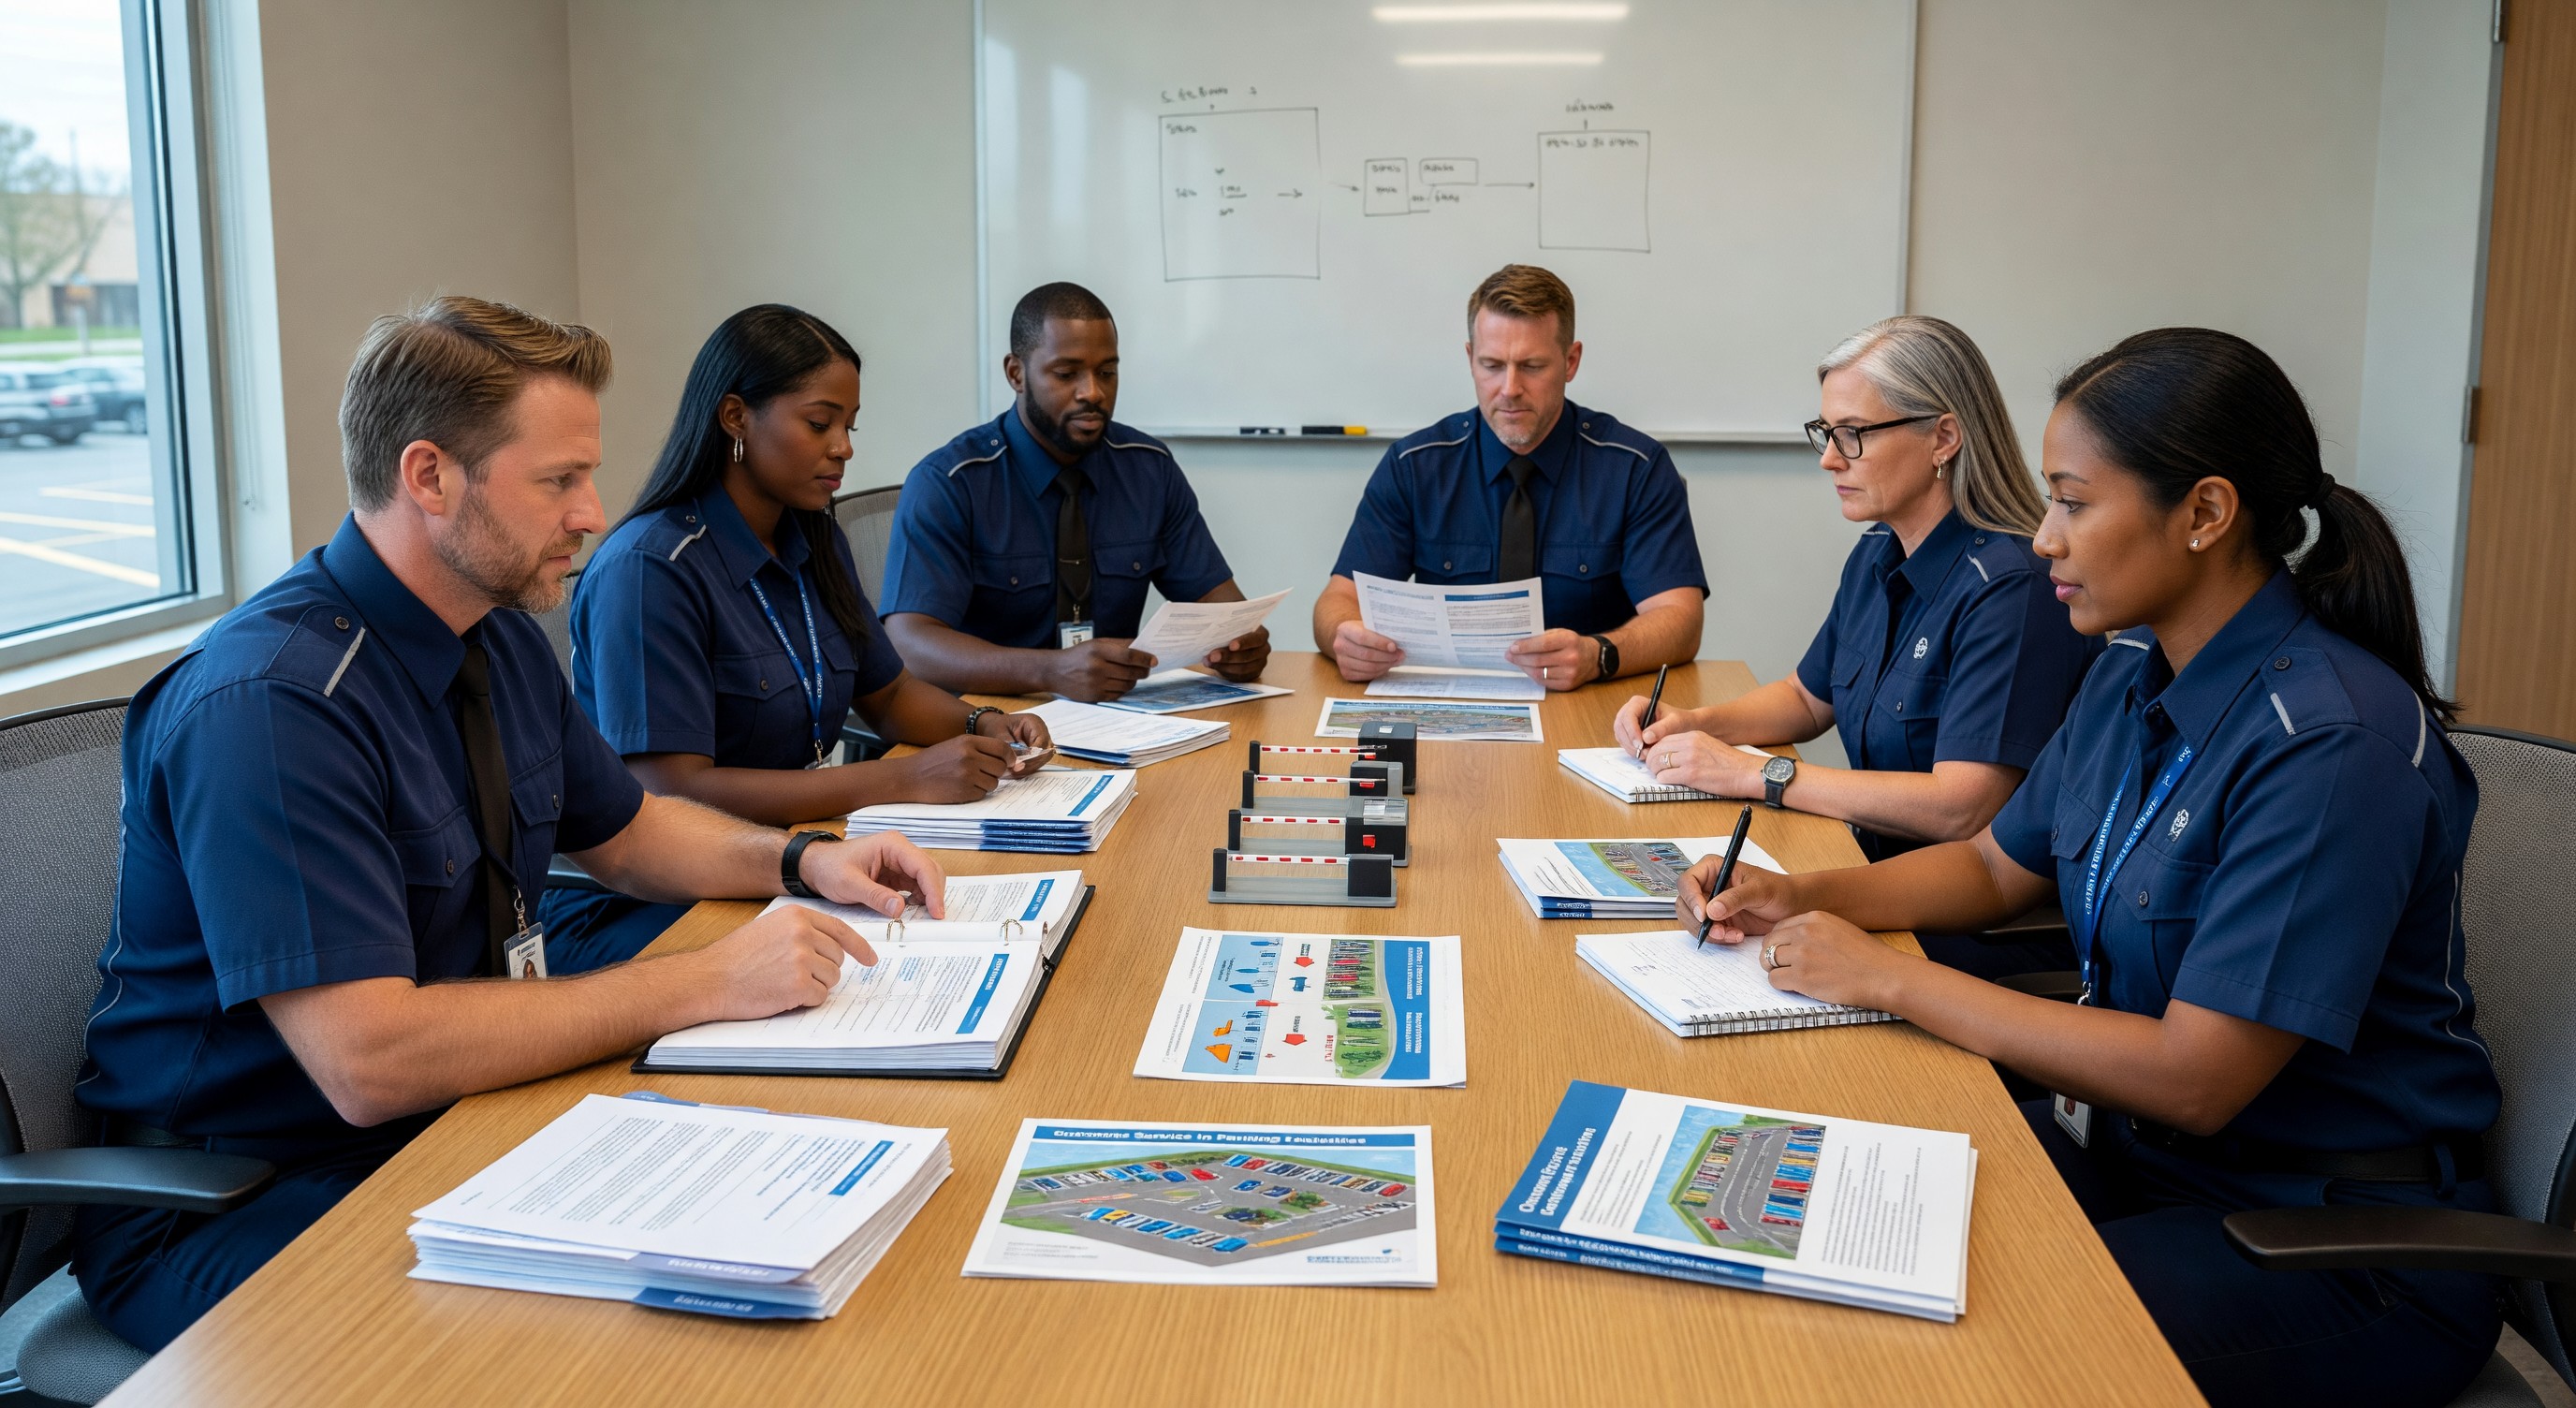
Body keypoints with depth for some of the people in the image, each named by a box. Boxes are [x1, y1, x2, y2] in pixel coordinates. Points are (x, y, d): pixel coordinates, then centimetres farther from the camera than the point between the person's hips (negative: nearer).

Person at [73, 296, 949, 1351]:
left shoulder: (501, 639, 4)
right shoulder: (269, 706, -25)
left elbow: (618, 828, 21)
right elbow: (367, 1062, -31)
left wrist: (802, 859, 2)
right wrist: (706, 981, -27)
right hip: (228, 1220, -8)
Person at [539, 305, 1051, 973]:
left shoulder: (815, 543, 11)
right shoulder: (648, 569, -17)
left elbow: (886, 693, 23)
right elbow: (670, 792, -24)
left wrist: (981, 725, -1)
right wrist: (904, 780, -26)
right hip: (633, 916, -8)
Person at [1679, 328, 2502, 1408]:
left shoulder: (2334, 743, -24)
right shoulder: (2134, 675, 2)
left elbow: (2194, 1080, -26)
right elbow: (1996, 868, 17)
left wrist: (1891, 978, -21)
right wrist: (1800, 899, 0)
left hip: (2332, 1241, -7)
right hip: (2136, 1146, 8)